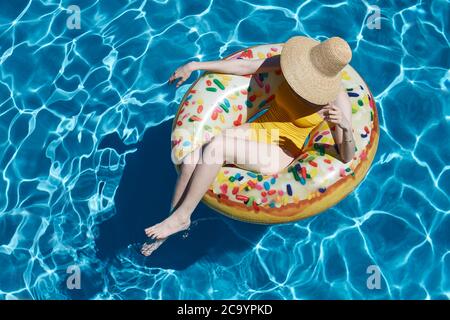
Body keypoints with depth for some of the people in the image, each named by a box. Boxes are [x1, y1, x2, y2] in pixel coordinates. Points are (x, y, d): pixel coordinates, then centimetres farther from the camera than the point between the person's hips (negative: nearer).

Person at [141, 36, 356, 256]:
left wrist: (345, 126, -39)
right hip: (257, 130, 5)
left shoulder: (337, 99, -18)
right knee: (192, 160, -19)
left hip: (279, 154, -5)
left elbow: (346, 157, -19)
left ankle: (181, 216, -14)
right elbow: (244, 66, -2)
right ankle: (174, 218, -1)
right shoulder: (296, 62, -8)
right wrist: (195, 65, -3)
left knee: (217, 146, -30)